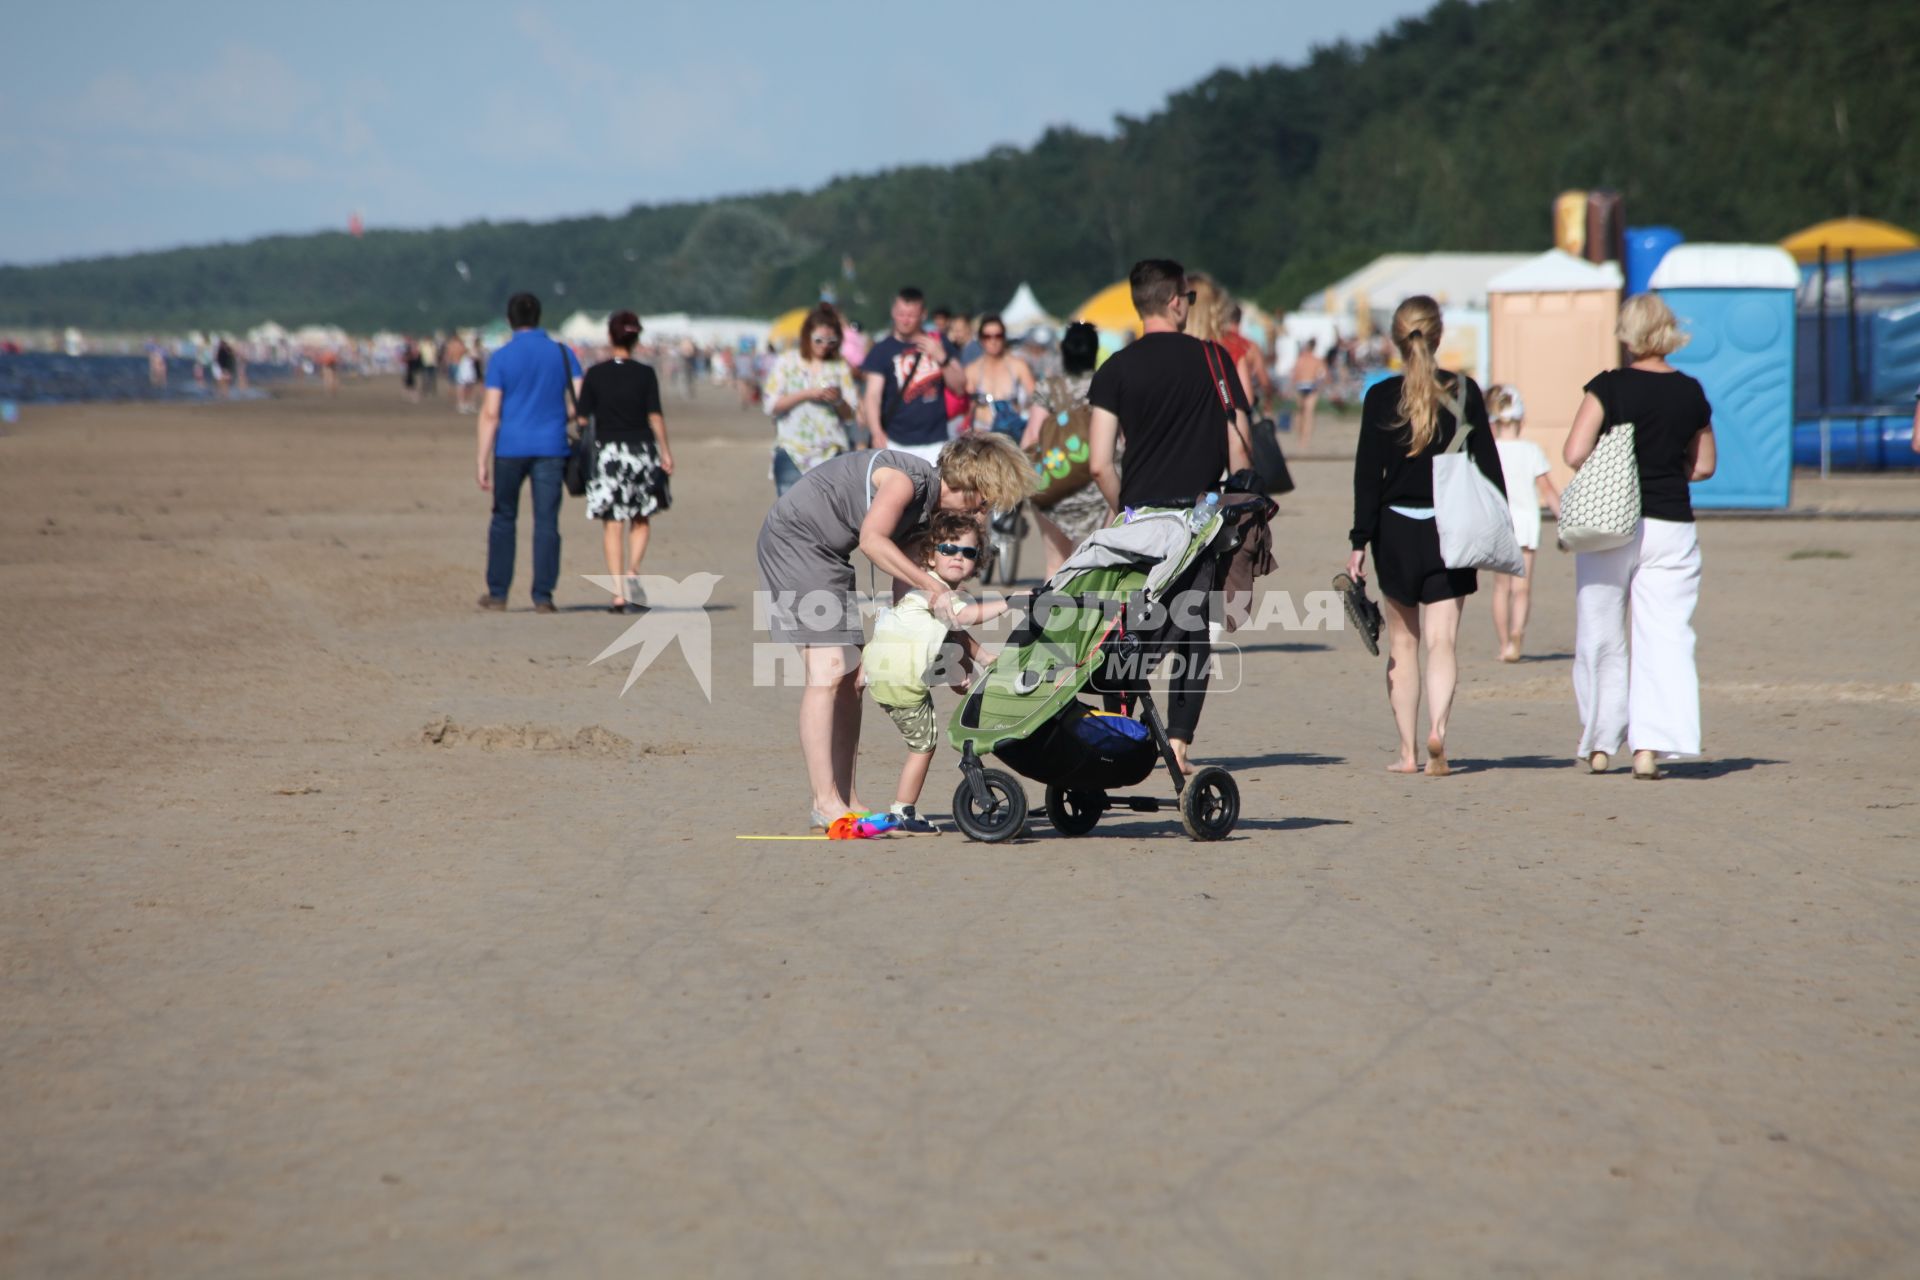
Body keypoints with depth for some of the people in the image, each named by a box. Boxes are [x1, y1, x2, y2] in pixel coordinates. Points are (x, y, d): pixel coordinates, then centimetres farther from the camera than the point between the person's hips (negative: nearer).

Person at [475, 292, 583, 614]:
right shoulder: (562, 354, 3)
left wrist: (482, 460, -5)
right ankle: (543, 596, -3)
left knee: (504, 518, 13)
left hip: (510, 448, -1)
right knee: (546, 523, 1)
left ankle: (497, 593, 15)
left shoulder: (501, 358, -3)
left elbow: (490, 412, -7)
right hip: (551, 448, 1)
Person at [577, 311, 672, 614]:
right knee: (641, 519, 15)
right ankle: (632, 570, -9)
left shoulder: (595, 374, -2)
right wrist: (665, 452, 0)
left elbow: (581, 417, -3)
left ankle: (619, 592, -3)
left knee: (612, 524, 3)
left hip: (607, 452, 0)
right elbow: (655, 416, -6)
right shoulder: (645, 374, -3)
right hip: (641, 450, 0)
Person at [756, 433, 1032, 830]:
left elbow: (905, 593, 10)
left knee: (851, 676, 7)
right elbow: (872, 539, -32)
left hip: (825, 554, 10)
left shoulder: (927, 511, 9)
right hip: (794, 539, -10)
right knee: (827, 669, -16)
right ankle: (826, 804, -17)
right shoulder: (907, 478, -19)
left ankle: (844, 800, 10)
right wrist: (933, 586, -28)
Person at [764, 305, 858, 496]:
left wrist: (838, 401, -14)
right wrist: (806, 394, -11)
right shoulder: (787, 361, 5)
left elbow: (850, 415, 7)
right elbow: (771, 405, -1)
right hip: (792, 452, -1)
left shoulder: (840, 367, 8)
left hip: (832, 452, 1)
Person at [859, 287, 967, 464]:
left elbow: (960, 388, 7)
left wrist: (941, 358, -10)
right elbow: (873, 395, -7)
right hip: (895, 444, -2)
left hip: (934, 444, 2)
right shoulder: (882, 350, 2)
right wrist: (877, 433, -24)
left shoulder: (939, 344, 10)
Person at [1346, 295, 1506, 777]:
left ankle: (1407, 751, 13)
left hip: (1396, 531, 0)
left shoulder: (1381, 398, -3)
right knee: (1441, 641, 0)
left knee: (1402, 640, 12)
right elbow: (1488, 465, 1)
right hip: (1451, 532, 0)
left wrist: (1359, 541, -2)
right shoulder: (1464, 391, -1)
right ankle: (1437, 729, -23)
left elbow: (1367, 473, -5)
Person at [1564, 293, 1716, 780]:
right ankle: (1650, 745, -13)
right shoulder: (1691, 393, 2)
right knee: (1666, 637, 0)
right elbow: (1703, 465, 12)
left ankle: (1600, 744, 18)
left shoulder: (1609, 387, -8)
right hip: (1671, 525, 2)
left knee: (1601, 638, 11)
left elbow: (1575, 454, -14)